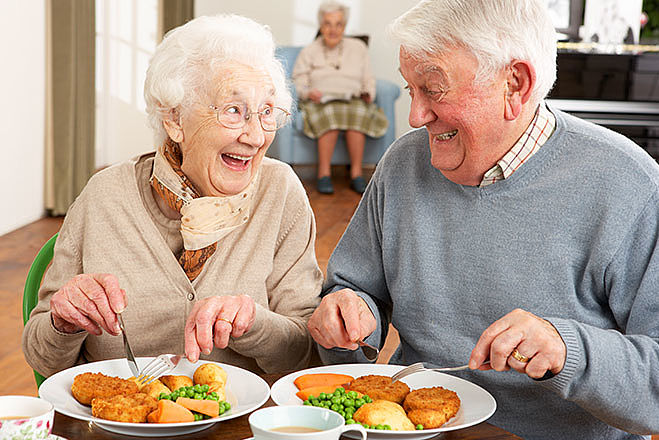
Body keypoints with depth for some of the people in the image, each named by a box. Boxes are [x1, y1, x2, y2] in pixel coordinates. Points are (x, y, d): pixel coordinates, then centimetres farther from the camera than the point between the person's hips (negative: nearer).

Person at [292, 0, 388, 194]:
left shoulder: (358, 48, 20)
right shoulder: (309, 52, 16)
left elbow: (368, 80, 17)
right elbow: (299, 83, 8)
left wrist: (368, 94, -5)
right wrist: (309, 93, -14)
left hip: (353, 101, 1)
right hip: (320, 103, -1)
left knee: (357, 113, -37)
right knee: (330, 114, -38)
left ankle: (356, 174, -34)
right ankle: (324, 173, -36)